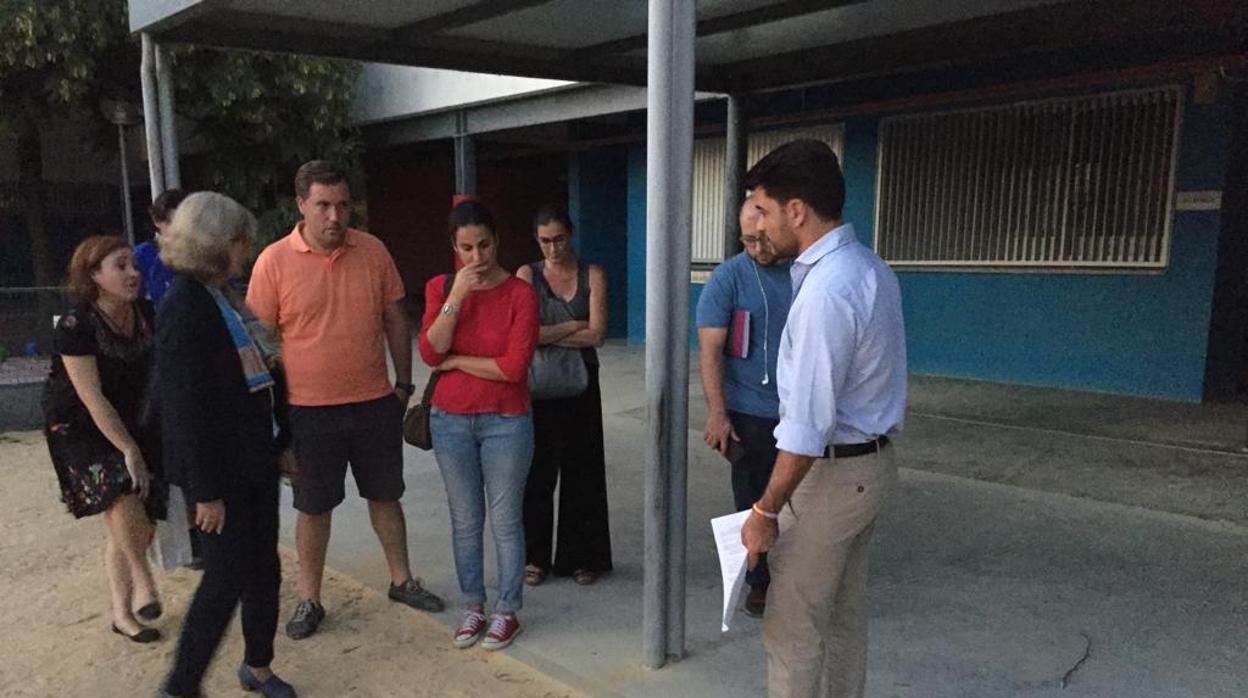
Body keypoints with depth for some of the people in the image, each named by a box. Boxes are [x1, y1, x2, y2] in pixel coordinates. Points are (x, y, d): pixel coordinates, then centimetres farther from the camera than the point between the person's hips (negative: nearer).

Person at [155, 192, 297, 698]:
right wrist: (206, 491, -18)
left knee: (264, 567, 16)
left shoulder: (225, 298, 8)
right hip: (220, 469, -8)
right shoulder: (184, 307, -18)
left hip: (255, 458, 8)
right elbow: (185, 407, -19)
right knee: (227, 578, 1)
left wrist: (281, 442, 15)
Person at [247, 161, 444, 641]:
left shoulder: (373, 251, -1)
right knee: (313, 508, 11)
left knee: (385, 496, 16)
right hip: (310, 410, -2)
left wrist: (403, 382, 7)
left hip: (376, 404, 3)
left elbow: (394, 320, 6)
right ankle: (309, 600, 28)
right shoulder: (274, 261, -9)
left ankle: (402, 580, 34)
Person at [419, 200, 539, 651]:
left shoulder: (520, 293, -10)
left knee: (505, 520, 7)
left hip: (505, 422, -3)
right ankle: (473, 608, 29)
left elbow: (514, 366, -17)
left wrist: (455, 361, -9)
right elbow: (430, 352, -12)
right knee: (465, 520, 13)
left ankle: (507, 612, 23)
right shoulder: (440, 288, 1)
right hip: (451, 420, 3)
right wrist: (457, 296, -19)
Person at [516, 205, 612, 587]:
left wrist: (547, 336, -12)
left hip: (581, 383, 1)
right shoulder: (527, 275, -1)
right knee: (538, 470, 7)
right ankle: (535, 556, 21)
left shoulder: (593, 275, 0)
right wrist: (573, 327, -11)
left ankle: (582, 556, 23)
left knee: (582, 470, 8)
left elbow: (596, 335, -11)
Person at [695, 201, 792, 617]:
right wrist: (717, 412, -16)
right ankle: (760, 582, 25)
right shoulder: (729, 277, -7)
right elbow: (709, 348, -10)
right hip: (750, 414, -2)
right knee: (754, 502, 9)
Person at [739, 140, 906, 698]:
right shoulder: (871, 268, 6)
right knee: (845, 618, 22)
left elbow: (808, 423, -26)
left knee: (792, 630, 5)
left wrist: (767, 511, -19)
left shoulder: (825, 291, -25)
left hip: (832, 472, -10)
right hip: (871, 463, 10)